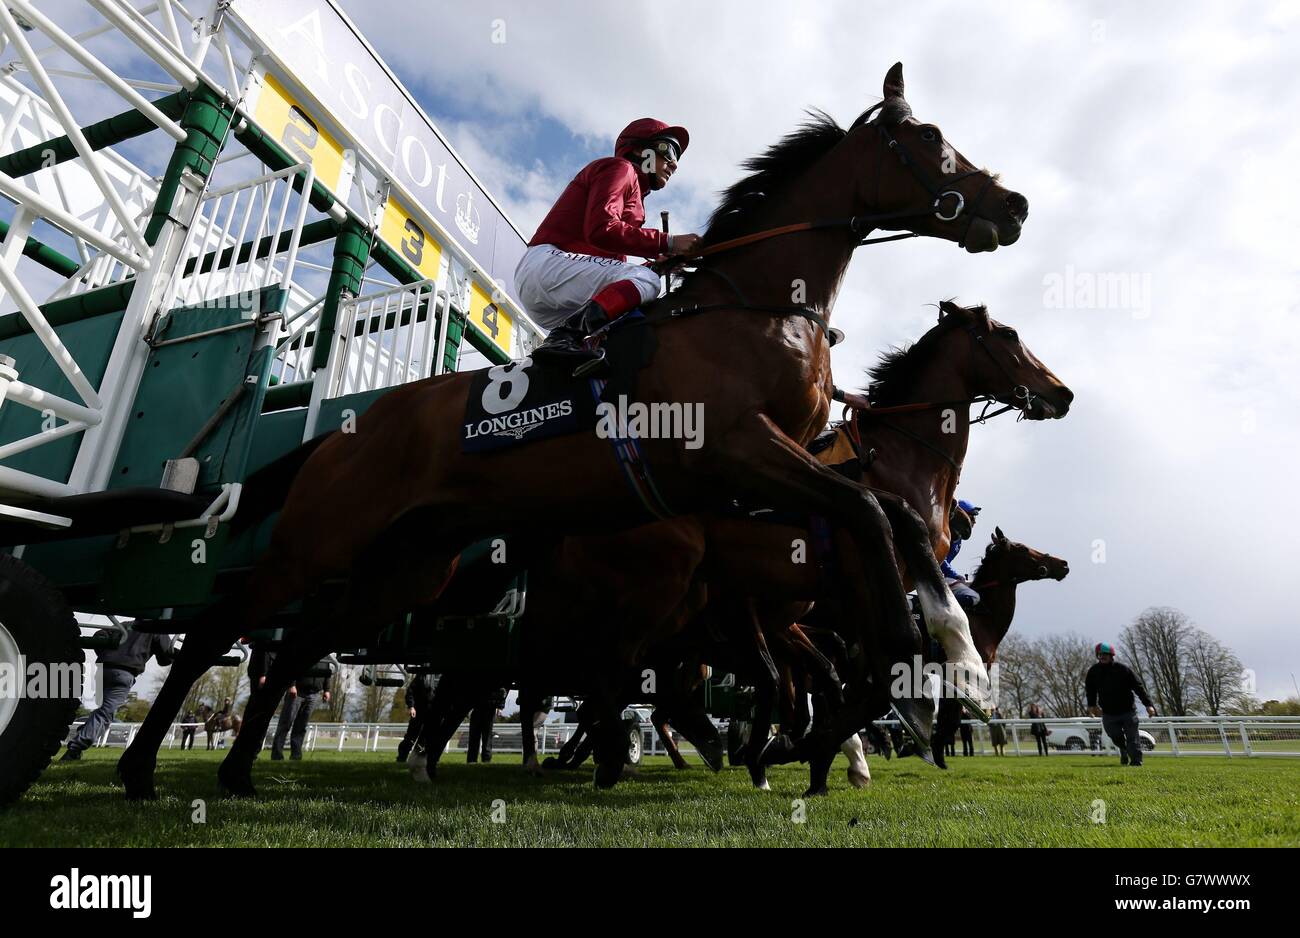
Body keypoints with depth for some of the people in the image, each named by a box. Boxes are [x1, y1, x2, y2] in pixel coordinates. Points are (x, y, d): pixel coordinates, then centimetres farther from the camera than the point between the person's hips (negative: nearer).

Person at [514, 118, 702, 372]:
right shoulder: (620, 168, 4)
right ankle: (568, 335, -37)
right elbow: (600, 229, -17)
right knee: (645, 279, -20)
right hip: (549, 261, -9)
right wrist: (667, 243, -15)